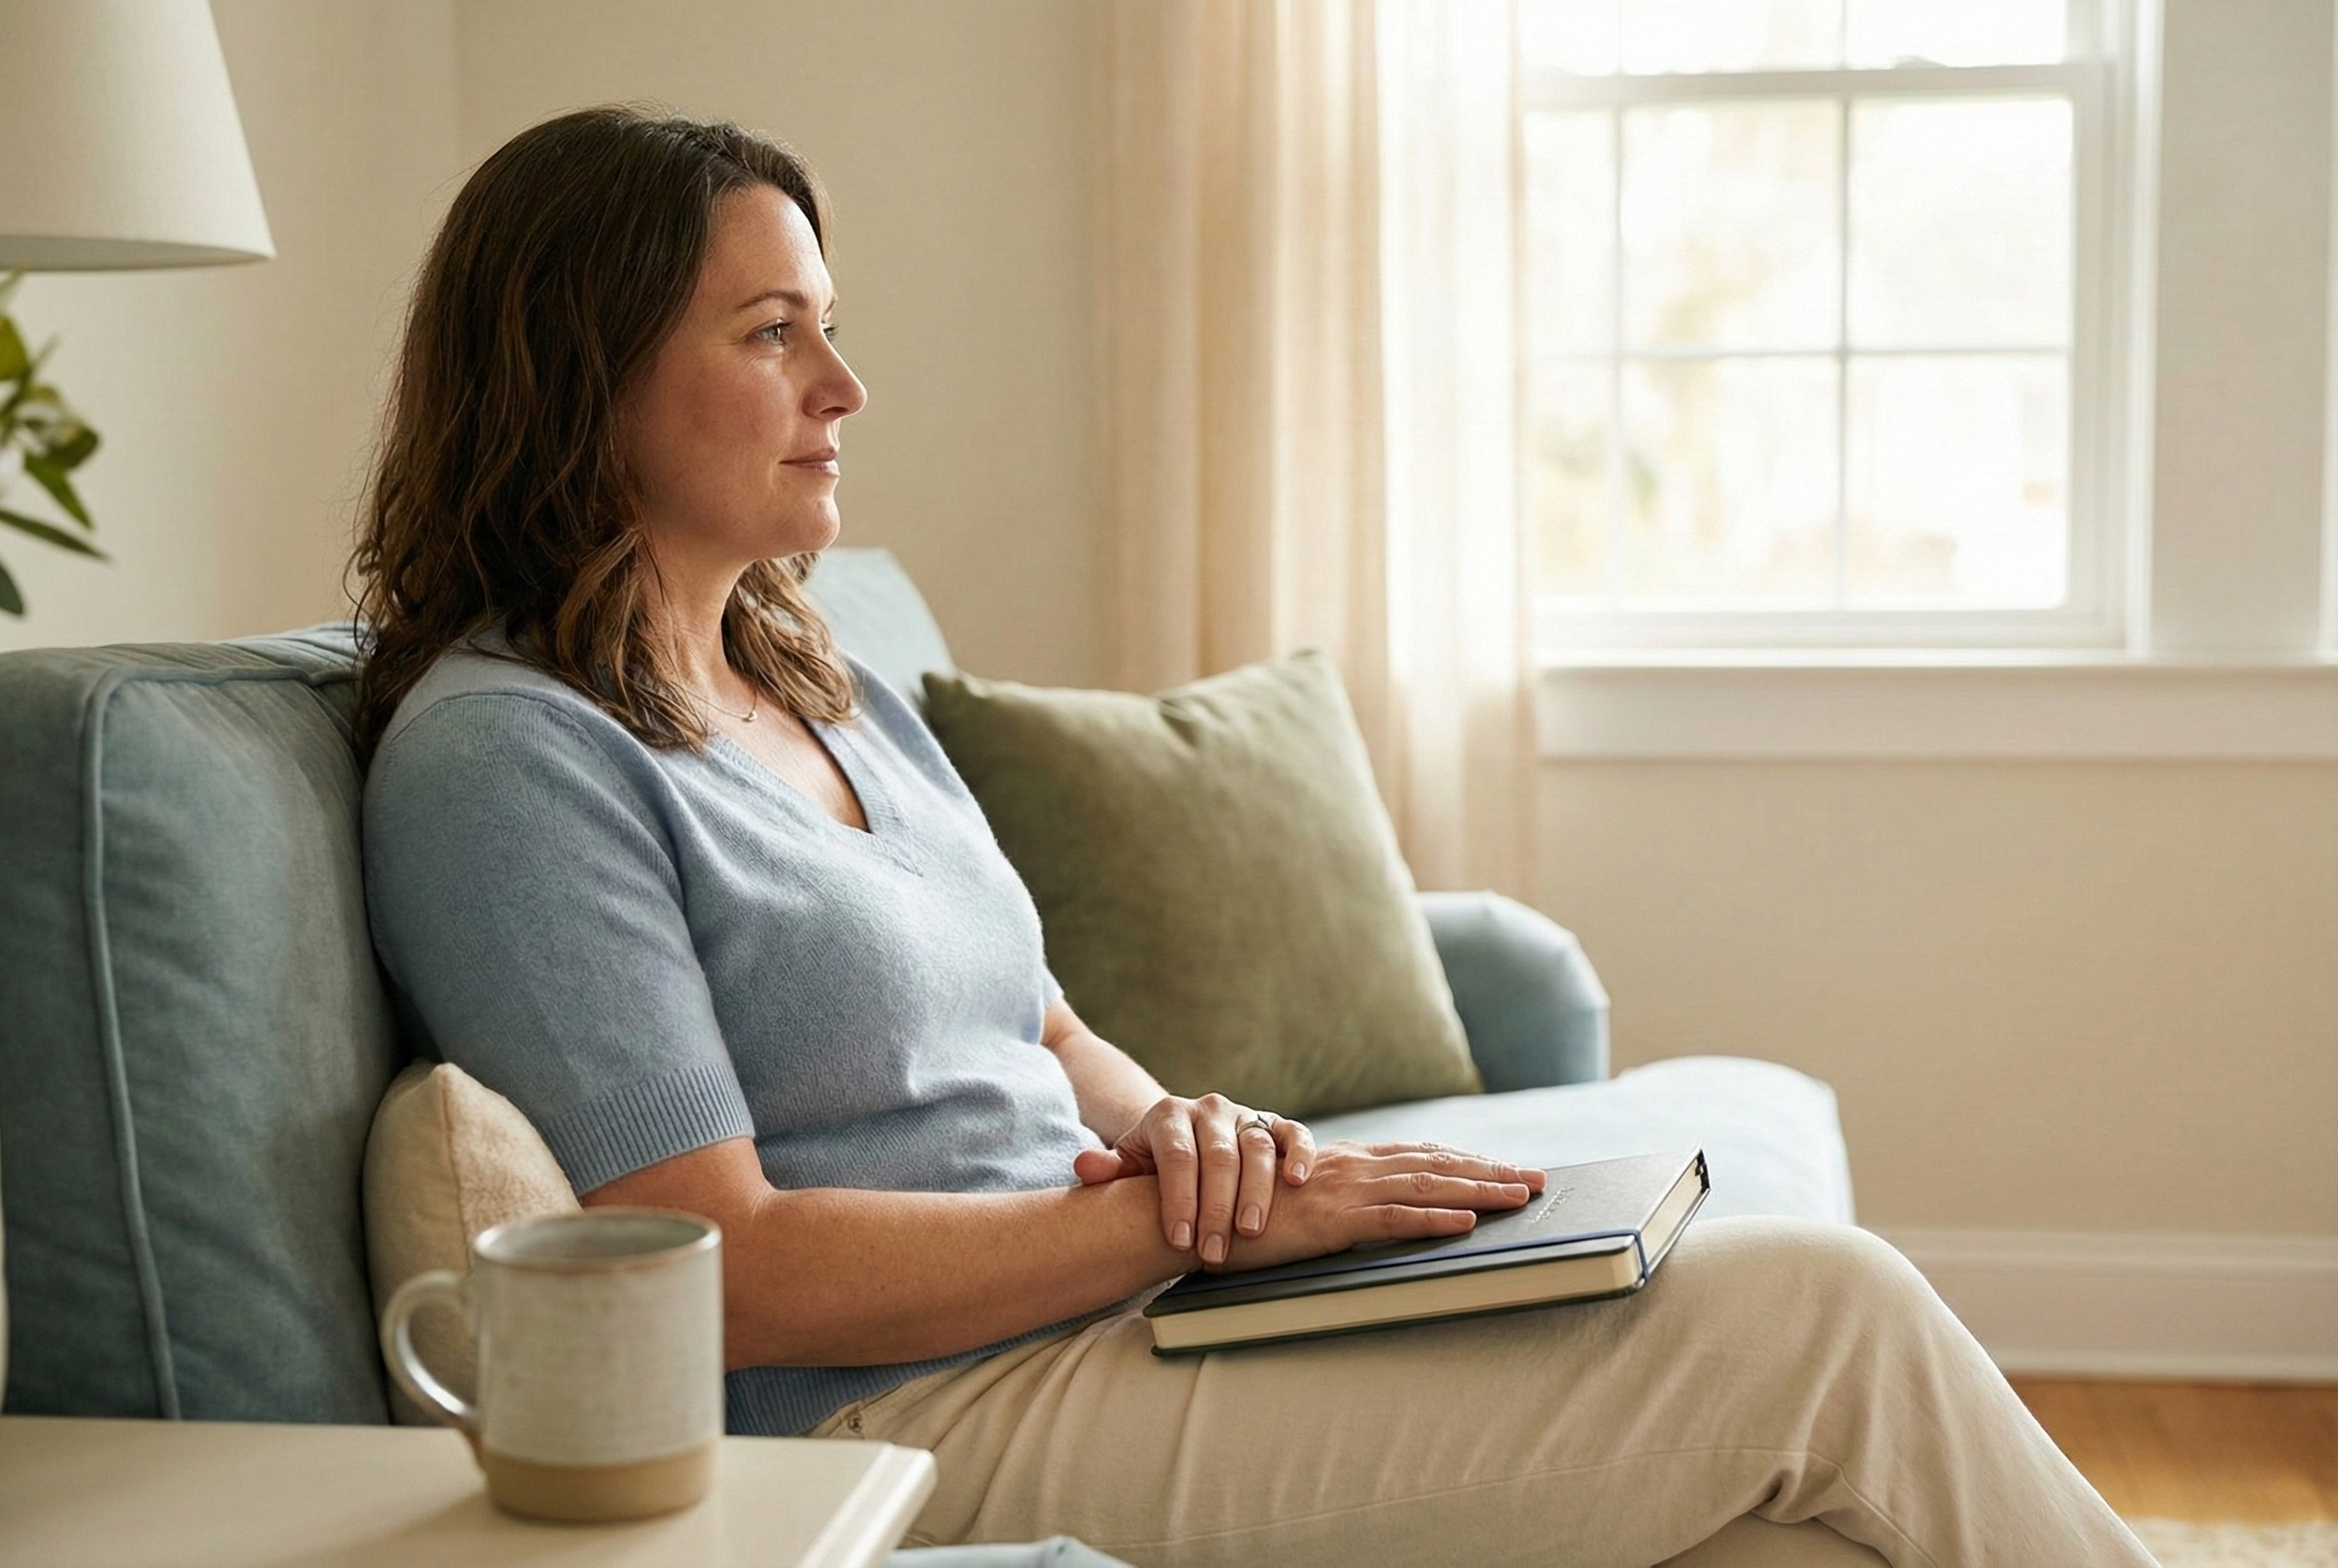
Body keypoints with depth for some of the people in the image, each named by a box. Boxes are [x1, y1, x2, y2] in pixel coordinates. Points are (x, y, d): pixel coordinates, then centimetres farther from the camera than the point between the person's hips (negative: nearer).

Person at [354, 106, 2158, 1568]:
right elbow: (728, 1271, -16)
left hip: (1107, 1307, 8)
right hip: (932, 1416, -8)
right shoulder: (502, 757, -10)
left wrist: (1174, 1126, -4)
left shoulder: (832, 697, 17)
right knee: (1821, 1319, -14)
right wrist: (1203, 1221, -16)